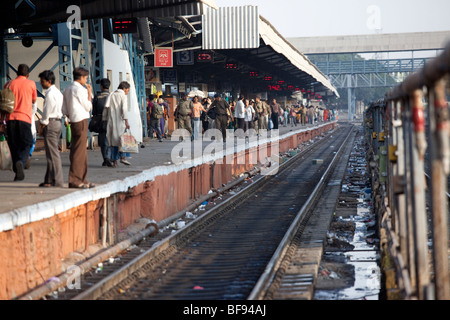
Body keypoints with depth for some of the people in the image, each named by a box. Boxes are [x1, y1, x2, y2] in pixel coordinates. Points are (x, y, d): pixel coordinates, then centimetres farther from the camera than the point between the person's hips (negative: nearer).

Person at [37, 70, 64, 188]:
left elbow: (47, 111, -15)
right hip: (58, 122, 10)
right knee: (53, 153, 12)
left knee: (52, 154, -8)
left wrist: (42, 125, -7)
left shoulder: (50, 93, -13)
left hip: (51, 124, -10)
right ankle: (49, 180, 17)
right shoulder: (58, 92, 17)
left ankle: (57, 182, -9)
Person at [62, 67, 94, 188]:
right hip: (81, 120, -9)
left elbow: (64, 110, 16)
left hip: (73, 121, 9)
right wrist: (89, 93, 1)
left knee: (81, 151, 12)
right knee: (79, 152, -8)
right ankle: (75, 180, -9)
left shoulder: (67, 89, 16)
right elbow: (88, 107, -8)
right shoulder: (79, 89, -11)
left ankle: (82, 180, 15)